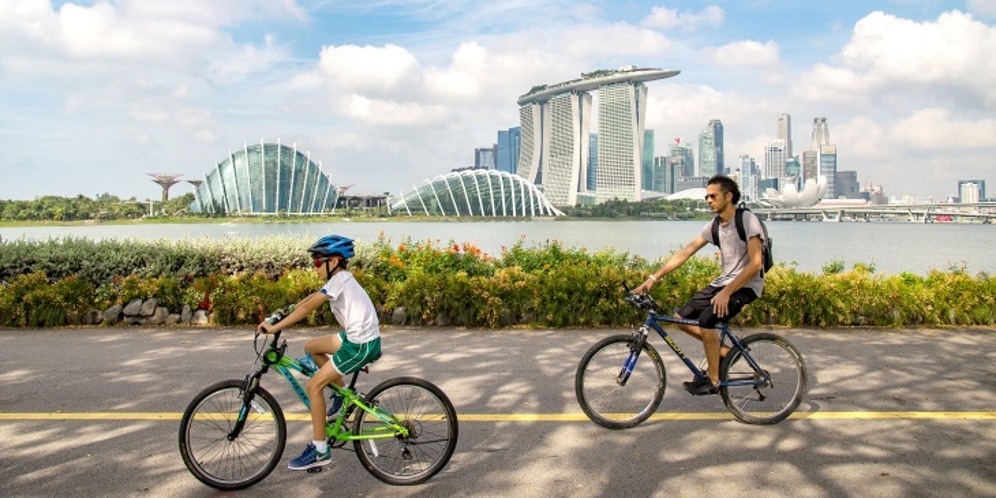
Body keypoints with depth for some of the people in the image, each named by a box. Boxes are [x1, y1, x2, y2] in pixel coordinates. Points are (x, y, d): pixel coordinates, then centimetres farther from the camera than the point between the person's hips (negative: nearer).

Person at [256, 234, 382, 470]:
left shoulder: (339, 279, -15)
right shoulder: (340, 278, 14)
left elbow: (308, 307, -21)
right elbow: (308, 300, 16)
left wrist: (275, 327, -19)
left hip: (362, 344, -10)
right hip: (356, 337, 10)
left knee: (314, 386, -7)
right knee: (311, 347, 20)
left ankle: (320, 450, 0)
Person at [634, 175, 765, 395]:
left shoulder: (747, 220, -15)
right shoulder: (713, 226, 5)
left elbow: (755, 263, -22)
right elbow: (683, 254, 2)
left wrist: (726, 293, -27)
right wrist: (652, 278, -7)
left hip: (746, 285, -8)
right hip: (723, 281, 8)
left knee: (706, 320, -27)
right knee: (682, 317, -2)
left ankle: (713, 380, -9)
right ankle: (722, 351, 15)